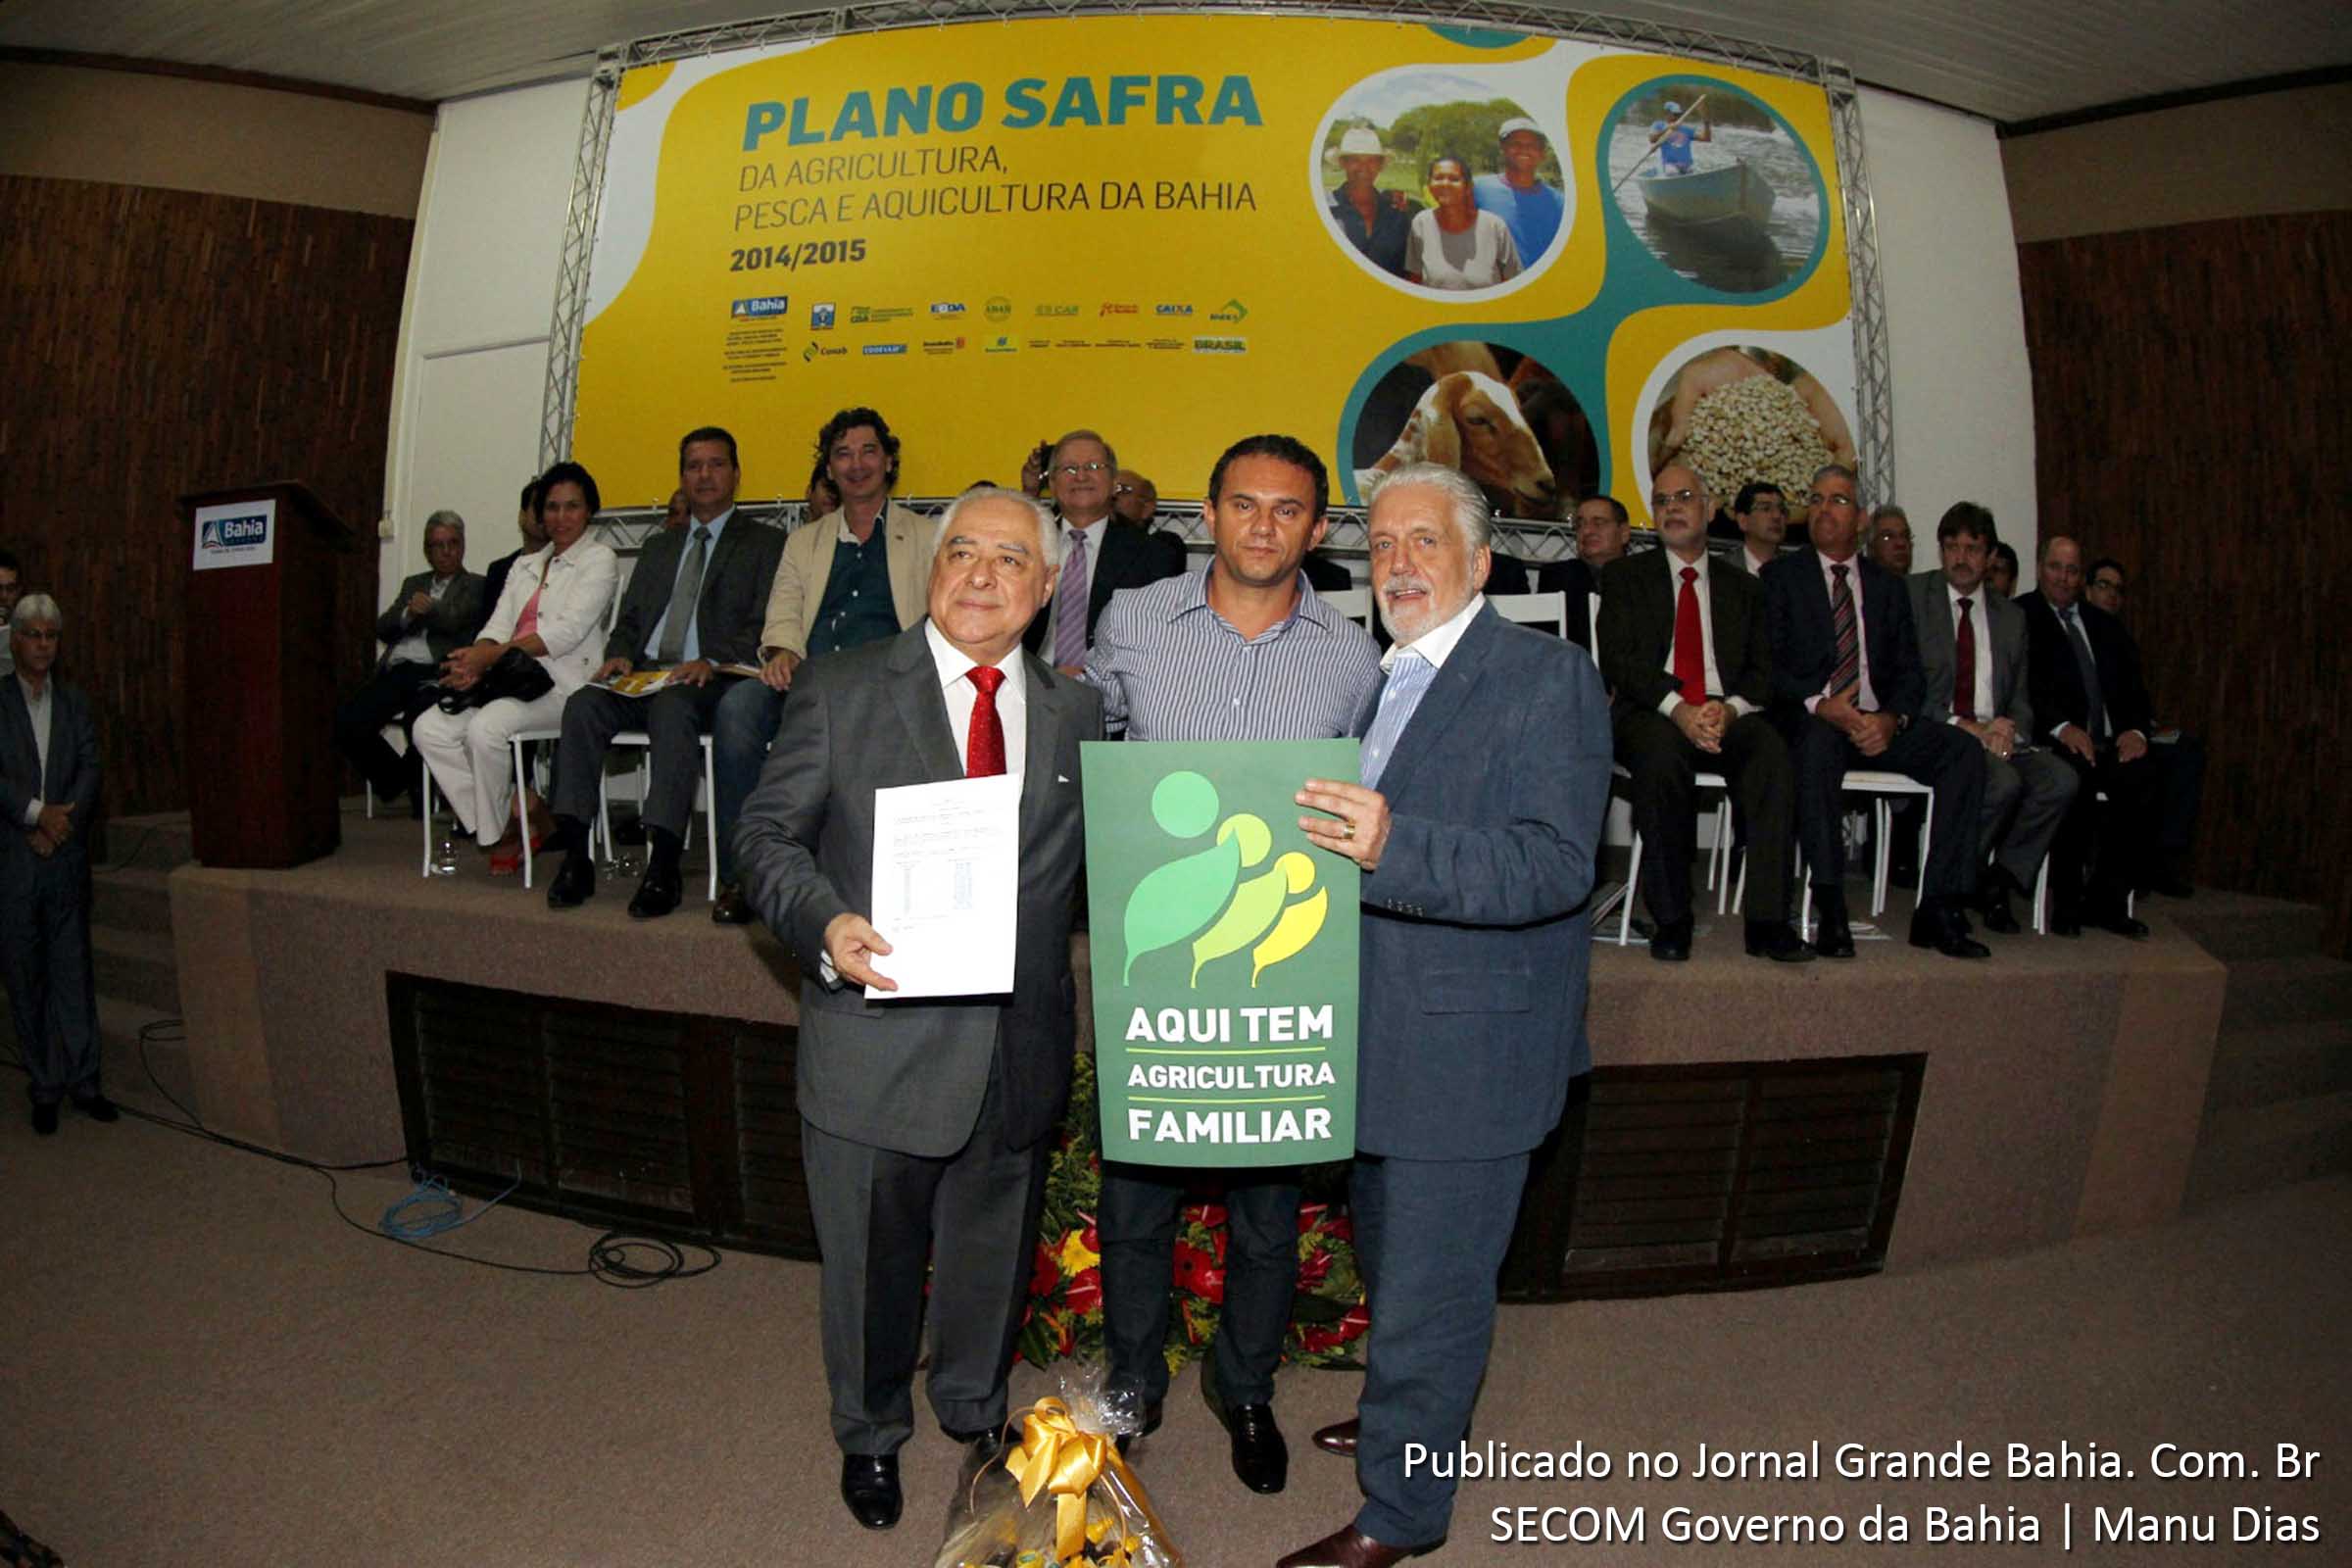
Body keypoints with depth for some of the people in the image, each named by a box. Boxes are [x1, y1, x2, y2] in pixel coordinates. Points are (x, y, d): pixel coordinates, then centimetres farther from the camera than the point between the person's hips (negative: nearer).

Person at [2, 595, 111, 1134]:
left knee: (73, 972, 5)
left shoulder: (75, 702, 10)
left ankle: (81, 1080, 12)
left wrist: (65, 819, -11)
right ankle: (44, 1087, 13)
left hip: (66, 859, 2)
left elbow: (89, 768, 2)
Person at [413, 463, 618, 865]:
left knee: (485, 727, -31)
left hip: (561, 684, -7)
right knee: (430, 727, -15)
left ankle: (495, 830, -9)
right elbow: (499, 627, 13)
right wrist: (474, 661, -12)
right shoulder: (526, 565, 24)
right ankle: (517, 814, -10)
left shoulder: (599, 558, 2)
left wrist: (490, 655, -18)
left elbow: (568, 632, -11)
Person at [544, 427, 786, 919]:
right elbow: (629, 620, 23)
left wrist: (712, 662, -19)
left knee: (673, 706, -37)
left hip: (713, 681, -5)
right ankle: (575, 855, -25)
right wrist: (620, 655, -1)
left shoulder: (765, 543, 10)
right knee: (583, 703, -25)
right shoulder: (658, 547, 28)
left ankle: (664, 865, -40)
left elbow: (764, 628, -3)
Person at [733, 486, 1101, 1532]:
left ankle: (974, 1408, 51)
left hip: (1019, 1050, 3)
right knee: (871, 1257, 17)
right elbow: (767, 833, -5)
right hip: (879, 1042, -2)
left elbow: (1095, 861, 9)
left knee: (993, 1250, 22)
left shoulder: (1076, 713, 5)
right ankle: (871, 1435, 45)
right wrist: (825, 925, -22)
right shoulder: (840, 691, -5)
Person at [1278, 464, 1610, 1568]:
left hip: (1467, 1047, -9)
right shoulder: (1387, 681, 12)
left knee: (1429, 1287, 3)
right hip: (1379, 1039, 9)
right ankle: (1409, 1419, 49)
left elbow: (1555, 866, -26)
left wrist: (1392, 847, -38)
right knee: (1388, 1258, 26)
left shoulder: (1546, 679, -15)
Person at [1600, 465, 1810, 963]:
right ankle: (1670, 918, -27)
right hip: (1651, 716, -2)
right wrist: (1678, 708, -18)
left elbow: (1760, 669, 11)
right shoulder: (1625, 577, 13)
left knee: (1772, 750, -31)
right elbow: (1618, 659, -2)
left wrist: (1729, 707, -13)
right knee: (1661, 751, -38)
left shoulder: (1742, 587, 21)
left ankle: (1767, 921, -30)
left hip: (1726, 716, 2)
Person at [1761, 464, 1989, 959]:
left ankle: (1939, 911, -20)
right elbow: (1769, 664, -3)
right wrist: (1820, 705, -19)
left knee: (1964, 750, -21)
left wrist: (1892, 718, -12)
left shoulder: (1888, 588, 19)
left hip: (1878, 725, 4)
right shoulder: (1781, 576, 9)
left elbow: (1909, 673, 11)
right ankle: (1831, 912, -35)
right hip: (1810, 720, -4)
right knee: (1818, 744, -38)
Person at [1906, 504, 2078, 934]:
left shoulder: (2011, 617, 19)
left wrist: (2010, 729, -7)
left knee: (2061, 780, -23)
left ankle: (1998, 880, -6)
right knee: (2004, 781, -32)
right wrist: (1963, 726, -15)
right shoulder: (1911, 596, 2)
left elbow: (2020, 697, 18)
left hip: (1995, 734, 5)